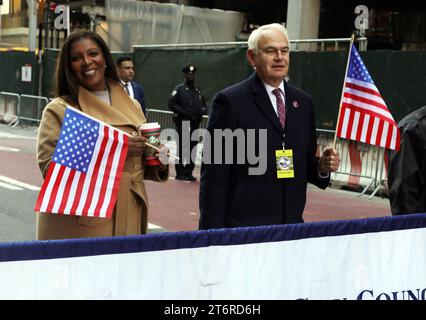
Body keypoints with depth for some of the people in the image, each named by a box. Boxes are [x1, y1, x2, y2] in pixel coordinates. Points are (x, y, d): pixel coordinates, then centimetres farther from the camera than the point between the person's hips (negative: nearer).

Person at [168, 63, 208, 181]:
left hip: (195, 124, 5)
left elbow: (204, 106, 23)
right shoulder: (179, 89, 0)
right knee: (181, 149, -5)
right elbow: (171, 104, -8)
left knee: (192, 149, 5)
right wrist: (185, 113, -16)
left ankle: (188, 173, 12)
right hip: (182, 124, -5)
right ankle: (180, 173, 1)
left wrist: (202, 111, -1)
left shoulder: (198, 91, 17)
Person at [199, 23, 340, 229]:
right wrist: (213, 230, -11)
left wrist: (322, 167, -4)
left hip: (292, 223, 5)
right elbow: (214, 173, -8)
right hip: (243, 226, -5)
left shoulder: (303, 102, 11)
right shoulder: (230, 101, -6)